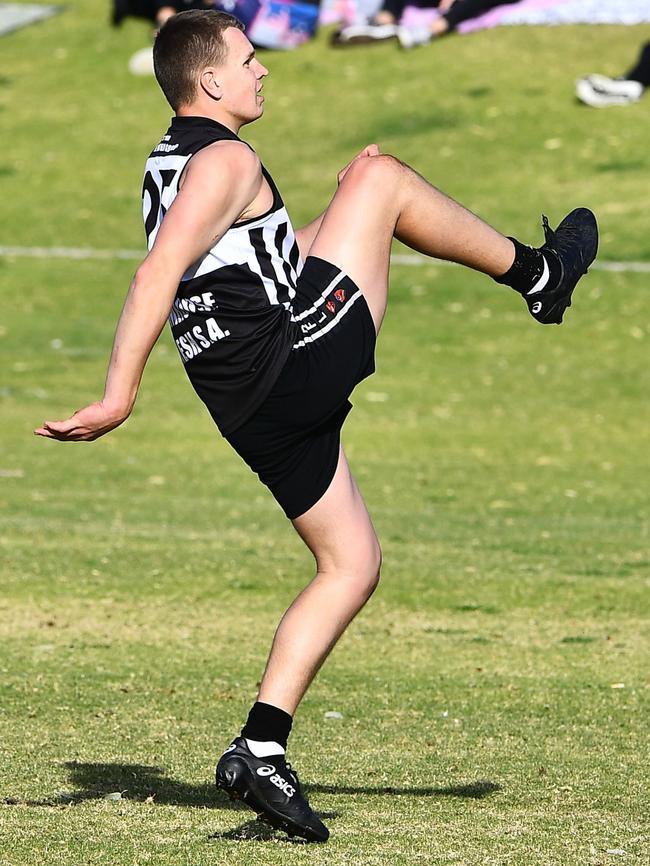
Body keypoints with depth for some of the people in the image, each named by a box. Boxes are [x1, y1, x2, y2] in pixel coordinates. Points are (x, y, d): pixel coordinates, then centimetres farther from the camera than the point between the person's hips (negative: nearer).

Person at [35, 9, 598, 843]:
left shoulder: (169, 164, 17)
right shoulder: (226, 161, -12)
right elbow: (158, 274, -25)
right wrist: (119, 396, -31)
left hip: (252, 410, 9)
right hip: (299, 359, -9)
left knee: (351, 563, 16)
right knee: (378, 175, 7)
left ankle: (260, 749, 5)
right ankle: (538, 274, 22)